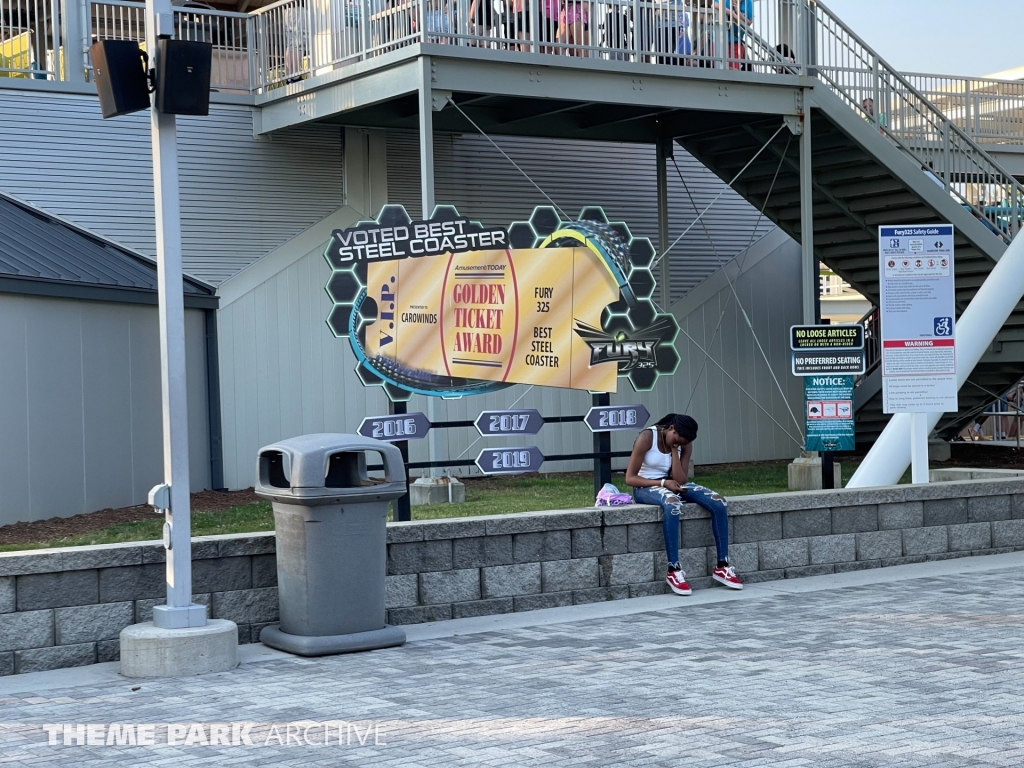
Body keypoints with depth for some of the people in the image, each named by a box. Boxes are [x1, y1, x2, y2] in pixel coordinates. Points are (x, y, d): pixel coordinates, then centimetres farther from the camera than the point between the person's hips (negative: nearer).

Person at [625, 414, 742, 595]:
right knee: (672, 504, -42)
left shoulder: (684, 445, -1)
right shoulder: (647, 438, -17)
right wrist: (663, 483, -27)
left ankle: (722, 566, -13)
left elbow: (680, 481, -11)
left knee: (719, 503, -17)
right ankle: (673, 570, -37)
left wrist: (675, 450, -17)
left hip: (671, 485, 6)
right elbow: (630, 478, -18)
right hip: (646, 486, -6)